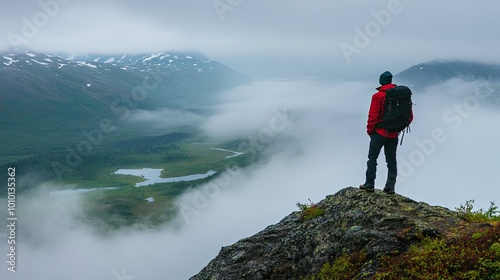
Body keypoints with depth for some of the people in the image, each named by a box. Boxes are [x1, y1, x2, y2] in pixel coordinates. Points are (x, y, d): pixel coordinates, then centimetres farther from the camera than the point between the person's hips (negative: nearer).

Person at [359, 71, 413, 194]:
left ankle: (369, 184, 3)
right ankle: (390, 187, 12)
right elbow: (410, 116, 5)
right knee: (391, 160, 12)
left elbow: (373, 116, -13)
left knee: (372, 158, 5)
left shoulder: (378, 96, -11)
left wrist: (370, 130, 0)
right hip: (394, 135, 4)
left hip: (380, 133, -4)